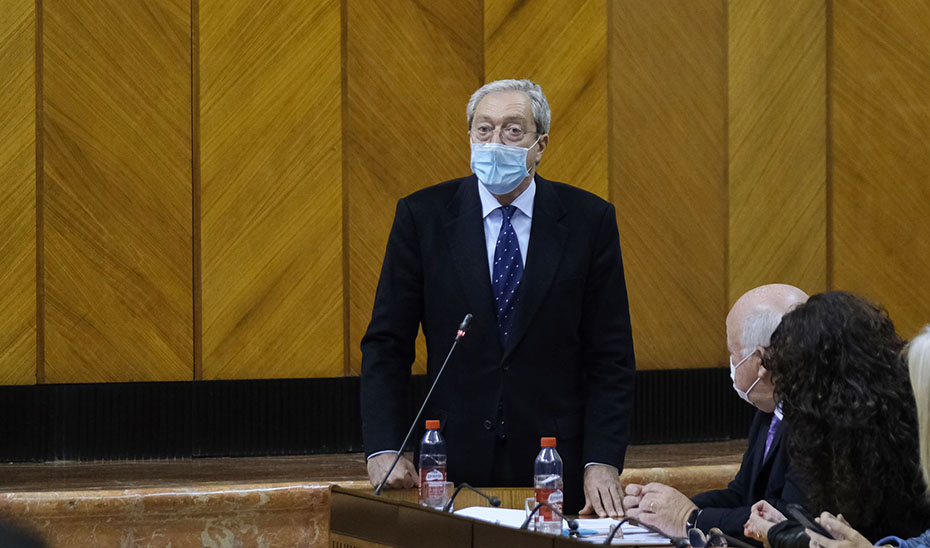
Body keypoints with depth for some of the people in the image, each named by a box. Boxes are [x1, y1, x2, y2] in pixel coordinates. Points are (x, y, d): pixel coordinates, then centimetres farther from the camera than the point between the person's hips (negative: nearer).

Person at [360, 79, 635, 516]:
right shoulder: (422, 215, 0)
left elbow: (610, 355, 0)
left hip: (556, 466, 0)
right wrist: (383, 450, -11)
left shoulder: (589, 220, 0)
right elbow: (386, 345, 1)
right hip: (455, 469, 0)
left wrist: (603, 462, -11)